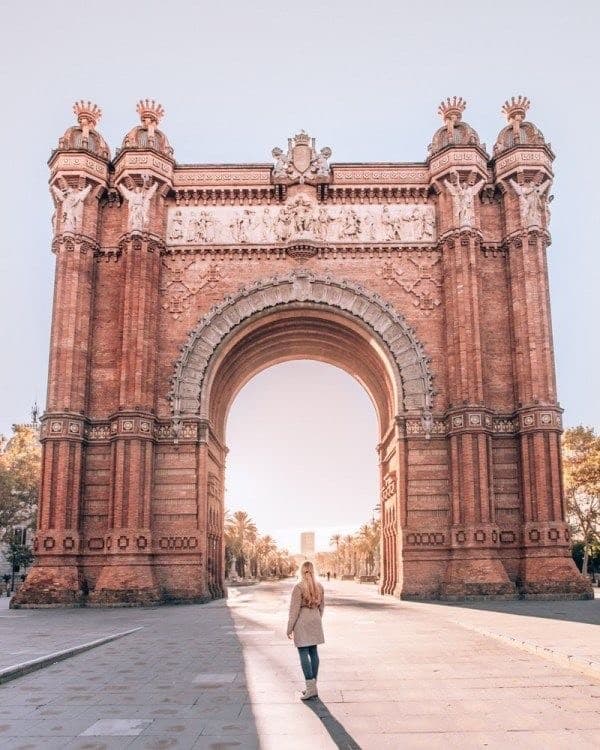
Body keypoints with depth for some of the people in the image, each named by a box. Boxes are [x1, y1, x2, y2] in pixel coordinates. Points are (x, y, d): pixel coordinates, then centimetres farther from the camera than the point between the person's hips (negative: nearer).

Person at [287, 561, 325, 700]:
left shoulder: (298, 588, -14)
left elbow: (294, 610, -13)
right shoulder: (319, 587, 4)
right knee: (313, 652, 11)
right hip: (315, 622, 6)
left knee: (303, 653, -3)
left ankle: (310, 687, -8)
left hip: (302, 622, -6)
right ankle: (313, 687, 17)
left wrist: (290, 628, -6)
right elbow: (321, 607, 11)